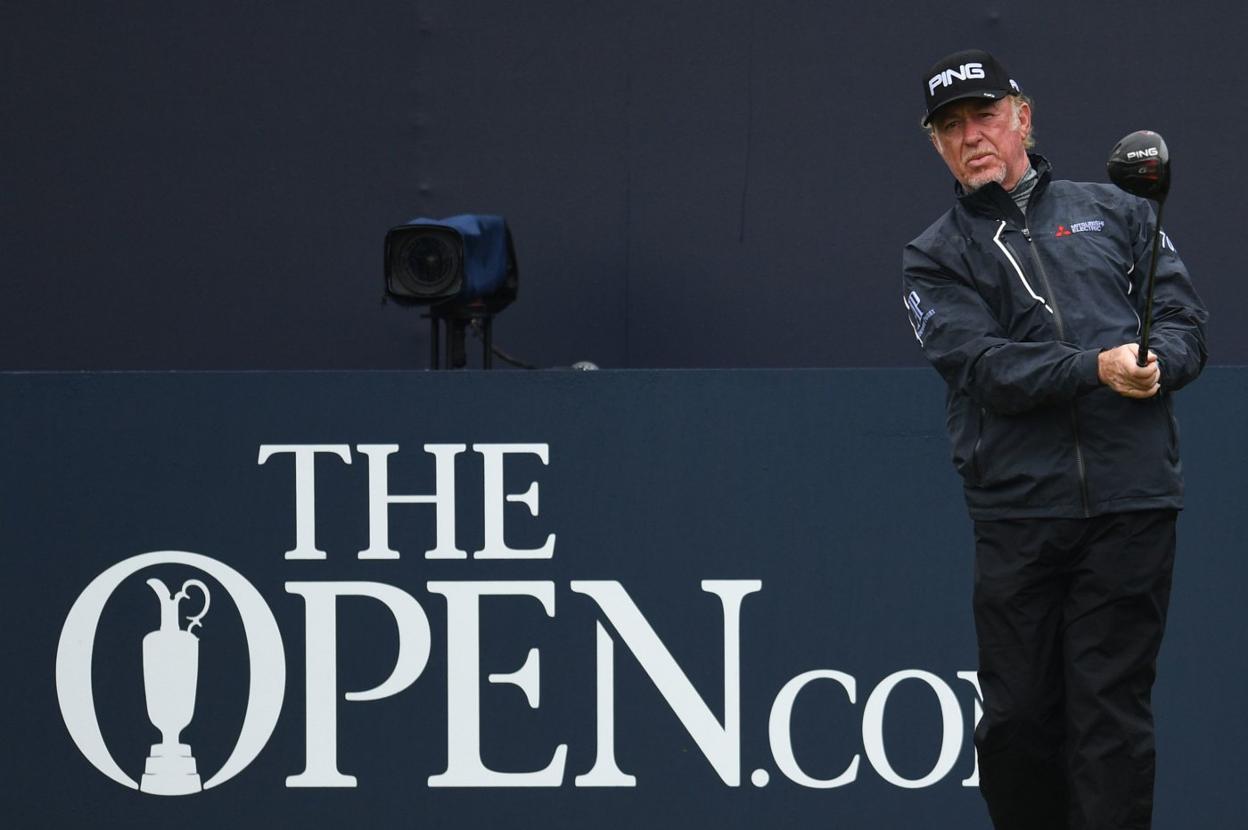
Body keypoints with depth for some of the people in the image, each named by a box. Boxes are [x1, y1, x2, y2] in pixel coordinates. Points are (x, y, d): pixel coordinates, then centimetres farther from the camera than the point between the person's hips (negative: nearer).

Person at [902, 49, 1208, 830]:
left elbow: (1187, 322, 10)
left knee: (1111, 708, -4)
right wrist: (1098, 368, -20)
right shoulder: (934, 259, 11)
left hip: (1131, 505, 0)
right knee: (1017, 718, 1)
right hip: (1019, 515, 0)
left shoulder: (1115, 212, 16)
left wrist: (1158, 361, -14)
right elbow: (986, 366, -5)